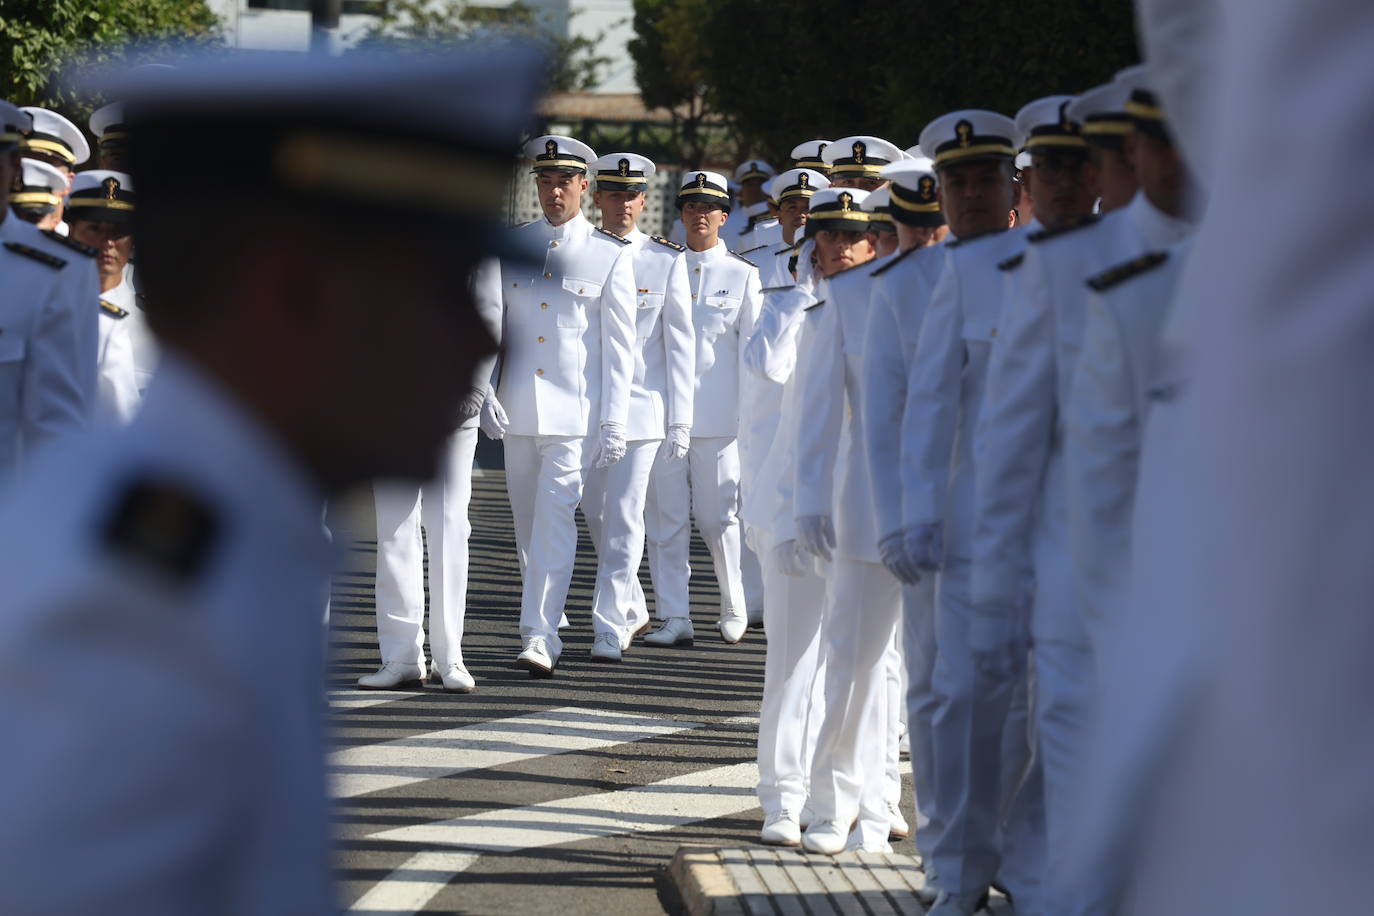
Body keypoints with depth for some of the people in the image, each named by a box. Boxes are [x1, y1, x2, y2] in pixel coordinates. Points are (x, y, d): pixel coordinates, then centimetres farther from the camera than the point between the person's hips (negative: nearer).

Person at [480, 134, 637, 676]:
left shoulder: (611, 256, 0)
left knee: (555, 516, -13)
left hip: (576, 411, -4)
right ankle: (544, 627, 22)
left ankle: (539, 636, -17)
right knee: (527, 522, 10)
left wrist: (614, 422, -5)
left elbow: (618, 344, 0)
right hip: (517, 408, 4)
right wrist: (484, 393, -2)